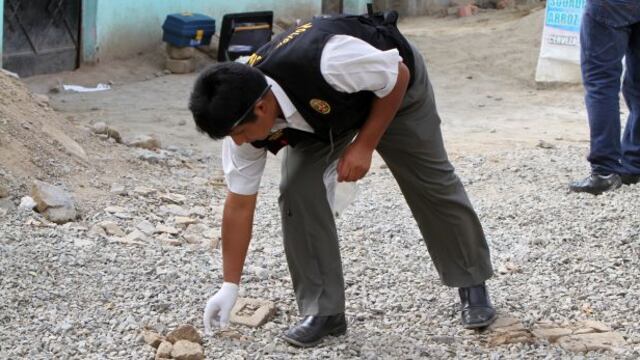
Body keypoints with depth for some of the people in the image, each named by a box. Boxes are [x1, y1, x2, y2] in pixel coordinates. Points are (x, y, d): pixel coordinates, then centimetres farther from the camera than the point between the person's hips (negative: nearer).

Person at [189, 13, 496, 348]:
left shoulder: (323, 63, -48)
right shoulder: (246, 118, -28)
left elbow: (397, 75, -29)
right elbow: (239, 203, -17)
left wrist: (364, 145, -28)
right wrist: (229, 286, -15)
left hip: (391, 87, -4)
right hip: (320, 111, 4)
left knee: (430, 181, 7)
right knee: (296, 190, -15)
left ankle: (473, 285, 29)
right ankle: (322, 310, -2)